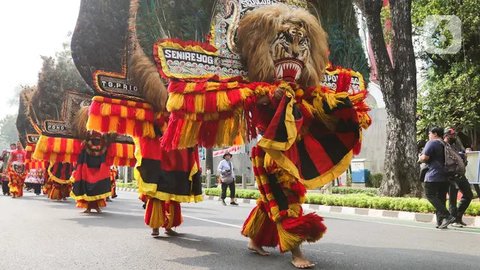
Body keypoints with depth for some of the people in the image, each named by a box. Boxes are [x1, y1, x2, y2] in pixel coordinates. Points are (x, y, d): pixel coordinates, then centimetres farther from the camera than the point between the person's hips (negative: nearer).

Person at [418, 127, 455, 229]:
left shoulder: (431, 143, -8)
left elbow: (425, 158, -16)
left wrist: (420, 158, 6)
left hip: (434, 175, -8)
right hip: (445, 177, 8)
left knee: (430, 195, -5)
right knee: (441, 198, 9)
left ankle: (447, 216, -17)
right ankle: (441, 222, 6)